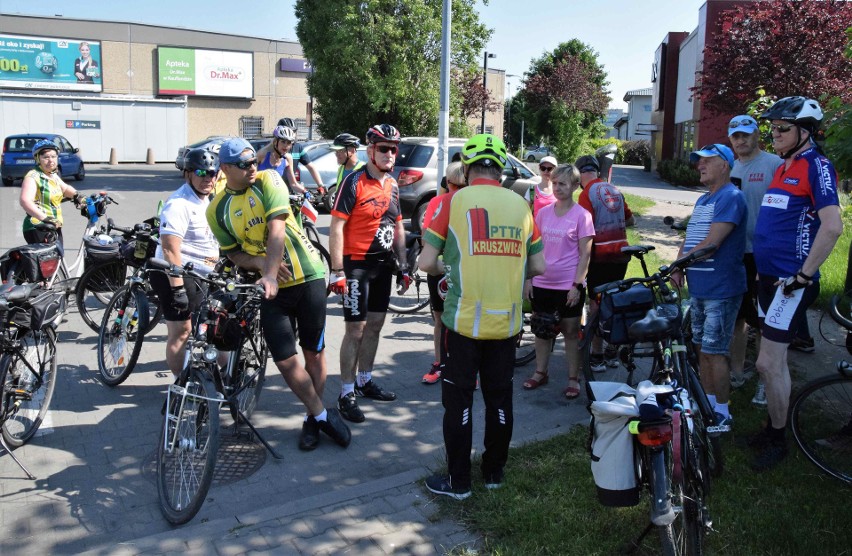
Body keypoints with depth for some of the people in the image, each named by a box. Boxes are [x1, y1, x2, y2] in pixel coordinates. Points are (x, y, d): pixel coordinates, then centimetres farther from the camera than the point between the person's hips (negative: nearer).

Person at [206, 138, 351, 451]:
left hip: (308, 276, -2)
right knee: (285, 360, -3)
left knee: (314, 352, 7)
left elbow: (276, 230, -19)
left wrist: (270, 274, -31)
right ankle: (322, 415, 15)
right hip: (271, 286, 2)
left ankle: (313, 420, 25)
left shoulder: (268, 181, -8)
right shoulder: (217, 210, 1)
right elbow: (233, 253, 6)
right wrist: (261, 264, -15)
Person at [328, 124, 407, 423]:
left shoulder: (392, 185, 10)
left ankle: (365, 381, 29)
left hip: (383, 264, 7)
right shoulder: (354, 182, -12)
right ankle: (346, 393, 6)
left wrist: (403, 267, 13)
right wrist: (337, 271, -20)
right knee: (356, 329, -4)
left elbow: (398, 227, 16)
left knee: (374, 325, 14)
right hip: (357, 264, -7)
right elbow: (336, 227, -15)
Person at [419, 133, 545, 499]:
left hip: (463, 321, -3)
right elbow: (538, 267, 7)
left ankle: (458, 481, 17)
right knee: (500, 400, 17)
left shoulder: (455, 201, -6)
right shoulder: (521, 205, 4)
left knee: (458, 401, 9)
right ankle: (494, 472, 30)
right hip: (507, 322, 4)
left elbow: (427, 262, -8)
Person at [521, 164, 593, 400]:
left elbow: (585, 254, -7)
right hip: (542, 283, 4)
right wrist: (528, 278, 5)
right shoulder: (543, 212, 6)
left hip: (568, 285, -4)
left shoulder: (581, 215, -6)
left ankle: (573, 379, 17)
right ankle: (540, 373, 28)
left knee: (571, 332, 6)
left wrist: (577, 285, -13)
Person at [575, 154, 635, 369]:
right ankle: (612, 354, 23)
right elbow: (630, 220, 21)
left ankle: (597, 357, 4)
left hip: (601, 256, -6)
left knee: (596, 305, 1)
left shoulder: (587, 194, -10)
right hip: (621, 254, 7)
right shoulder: (615, 190, 11)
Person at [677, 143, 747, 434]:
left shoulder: (731, 197, -14)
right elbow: (689, 238, 15)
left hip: (721, 290, -9)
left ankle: (722, 415, 8)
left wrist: (679, 262, -10)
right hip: (699, 287, 9)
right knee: (702, 347, 16)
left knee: (715, 352, -3)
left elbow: (711, 243, -21)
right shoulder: (702, 200, 17)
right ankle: (708, 403, 28)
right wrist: (677, 267, -2)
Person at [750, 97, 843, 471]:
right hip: (769, 278, 8)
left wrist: (803, 276, -20)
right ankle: (772, 427, 28)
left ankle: (778, 440, 11)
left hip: (791, 283, -8)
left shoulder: (817, 166, -12)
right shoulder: (782, 169, 14)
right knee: (774, 361, 15)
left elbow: (832, 226, -23)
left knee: (768, 364, -5)